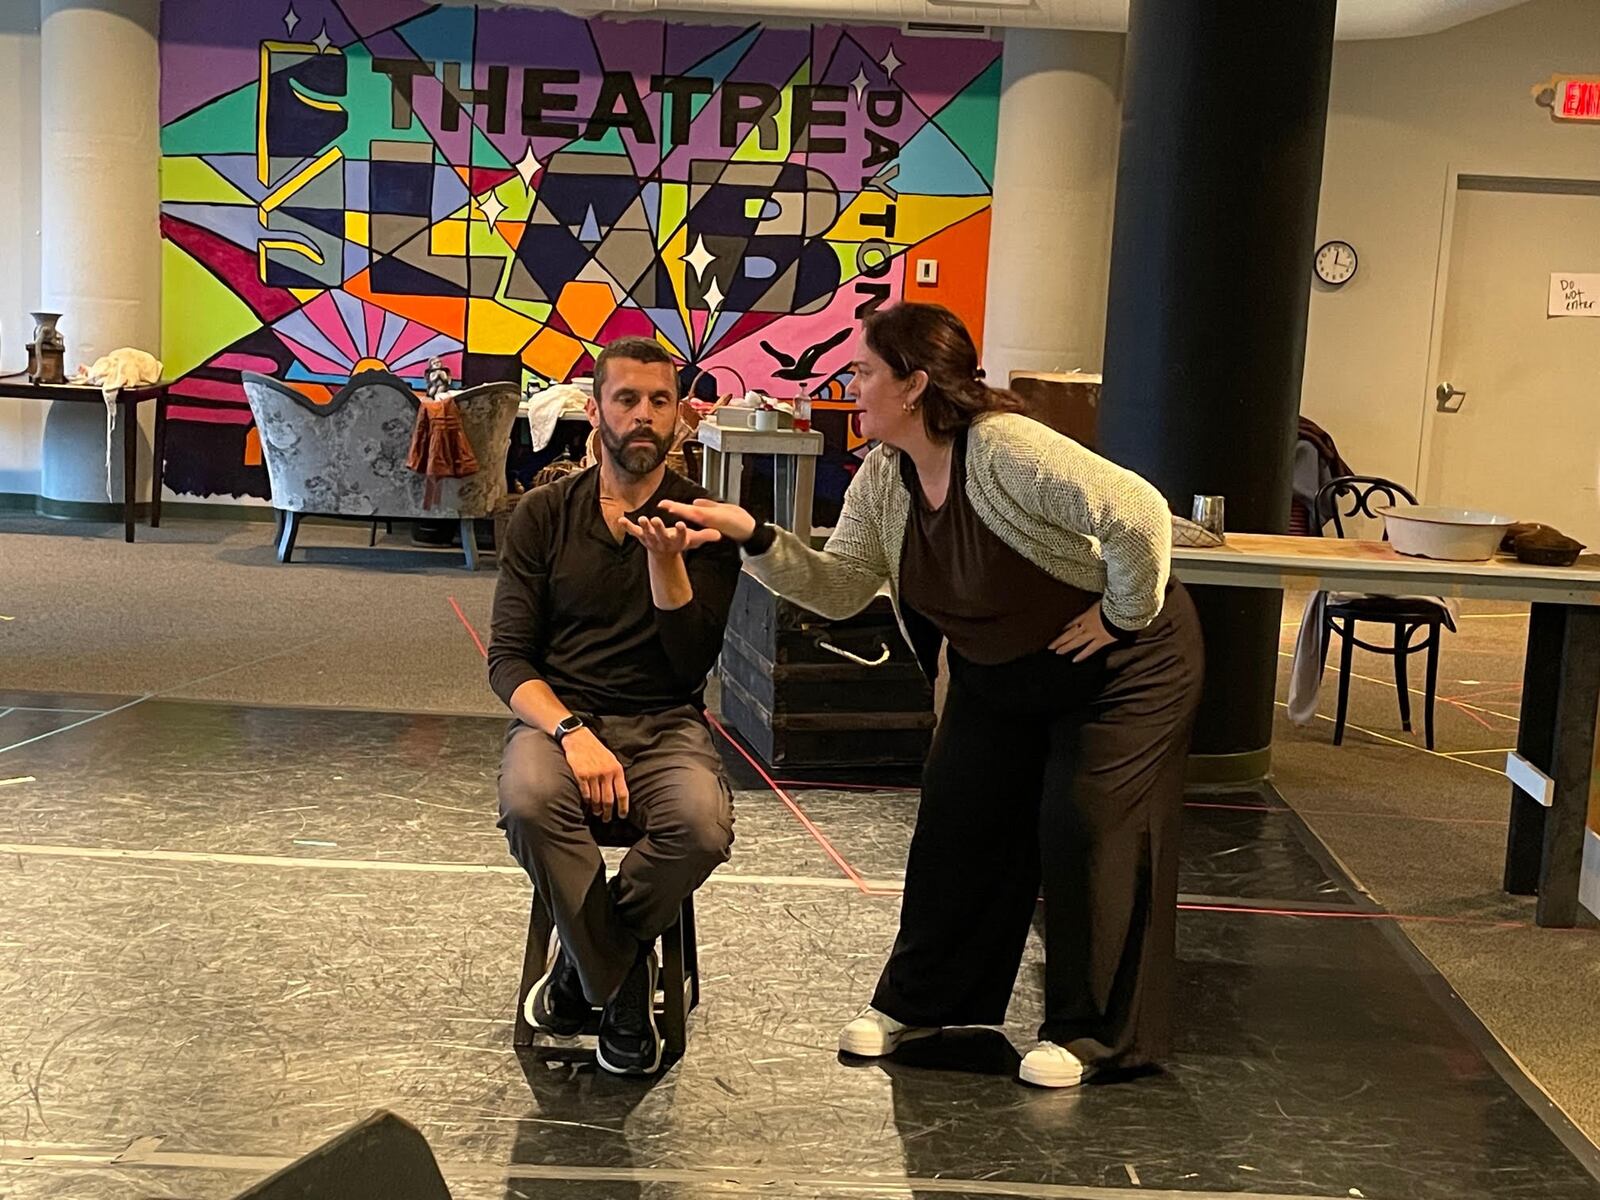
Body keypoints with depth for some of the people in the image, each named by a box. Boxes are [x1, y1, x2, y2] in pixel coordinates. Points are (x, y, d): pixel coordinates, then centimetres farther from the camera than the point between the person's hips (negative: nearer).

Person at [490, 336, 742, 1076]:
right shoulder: (545, 513, 4)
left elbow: (692, 663, -7)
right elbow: (508, 658, -1)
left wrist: (665, 559, -22)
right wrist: (571, 732, -19)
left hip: (665, 724, 0)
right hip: (559, 714, 0)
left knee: (703, 825, -33)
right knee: (529, 802, -35)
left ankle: (587, 960, -4)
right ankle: (623, 985, -13)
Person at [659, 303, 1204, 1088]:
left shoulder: (1006, 448, -31)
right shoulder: (882, 479, -5)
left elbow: (1138, 513, -36)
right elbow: (839, 589, -7)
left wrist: (1125, 614, -24)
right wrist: (755, 539, -19)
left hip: (1119, 666, -7)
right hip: (999, 673, 8)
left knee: (1088, 832, -8)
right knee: (957, 824, 5)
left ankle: (1089, 1034, 7)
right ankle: (918, 1002, 21)